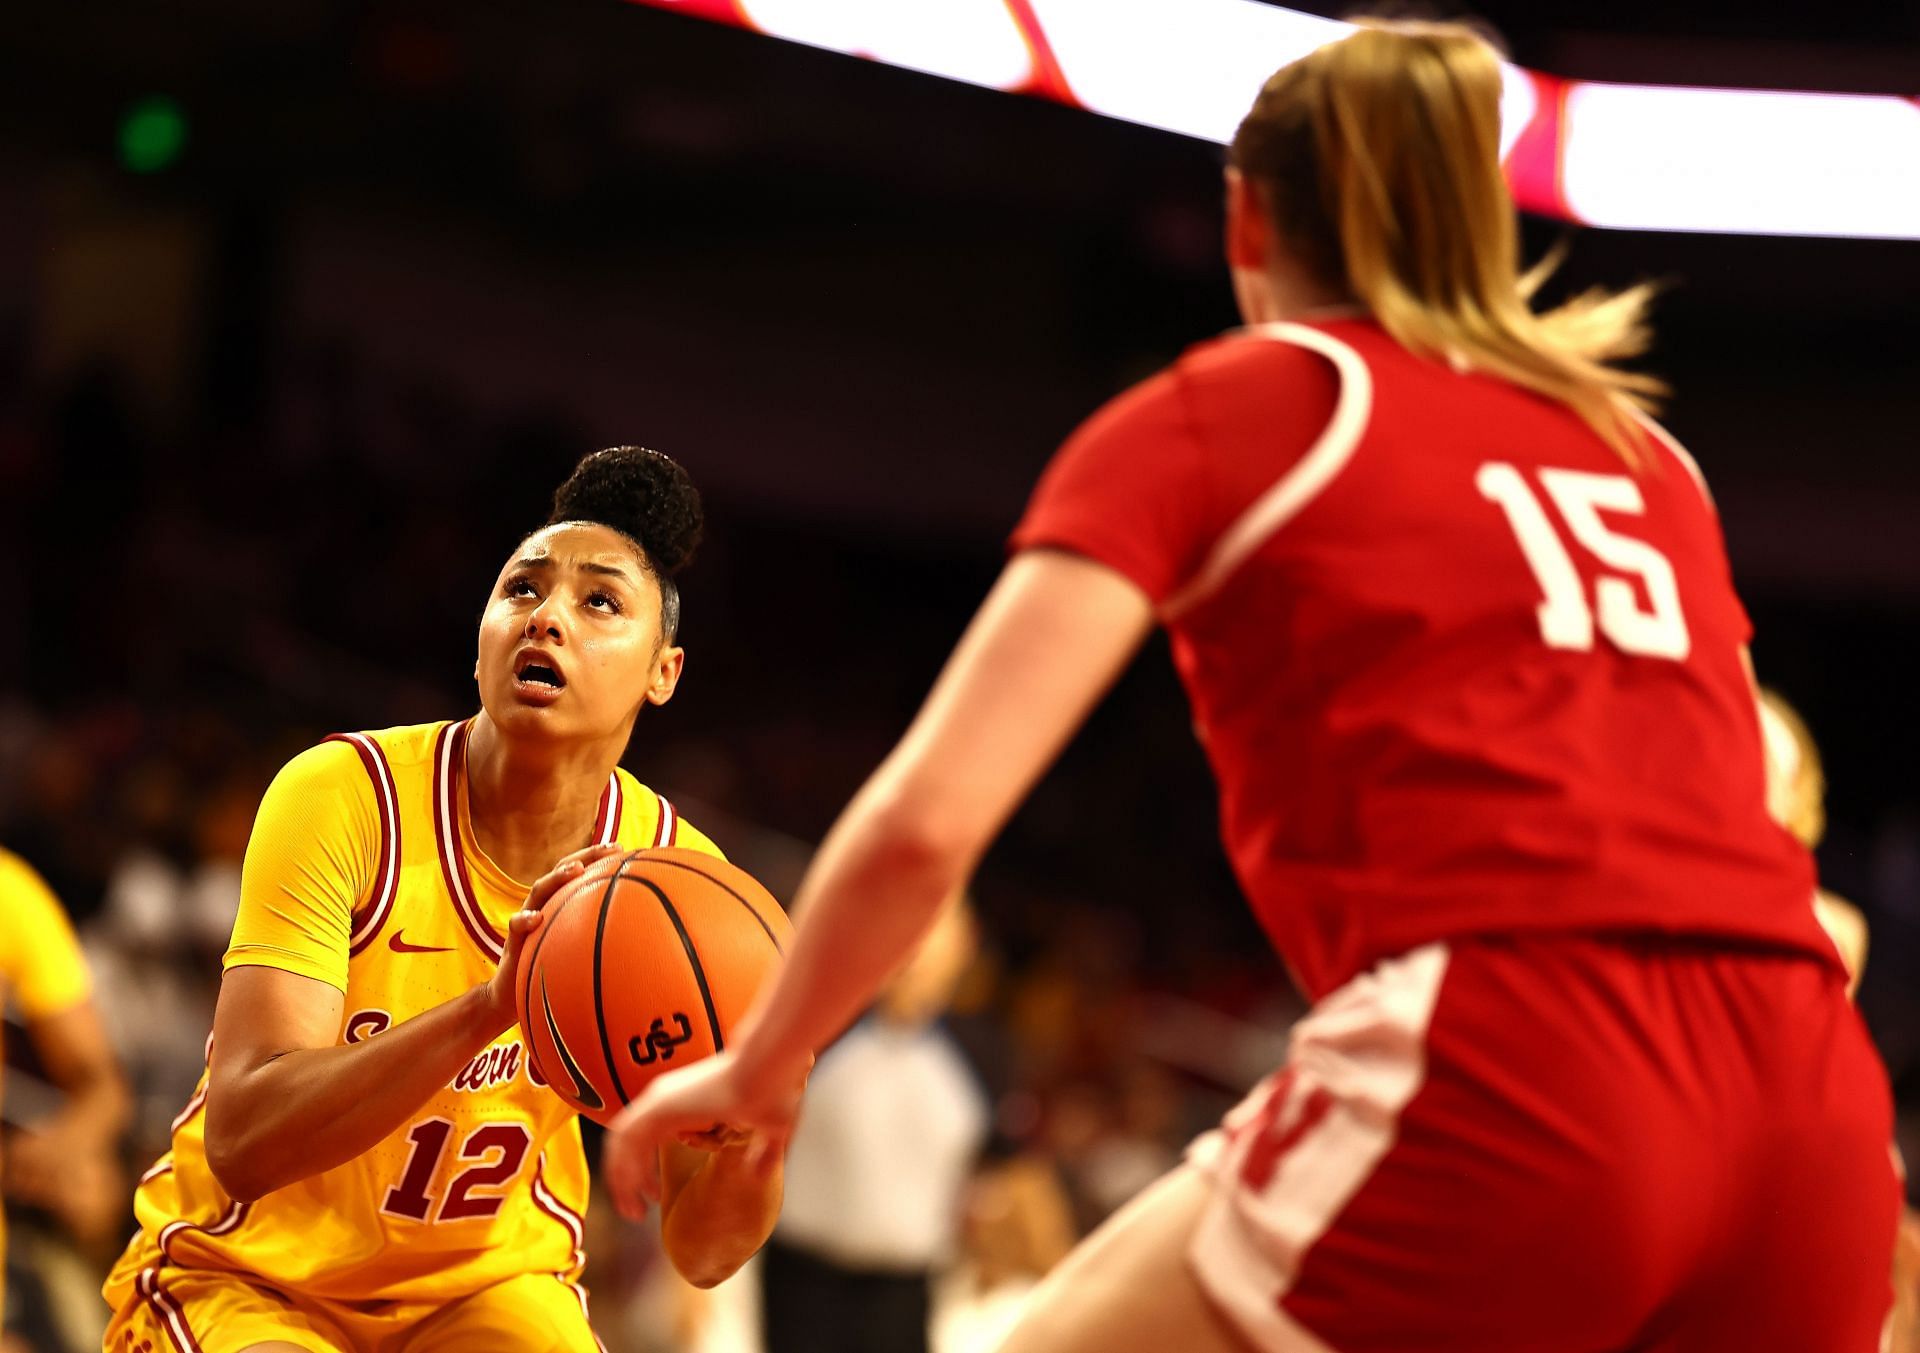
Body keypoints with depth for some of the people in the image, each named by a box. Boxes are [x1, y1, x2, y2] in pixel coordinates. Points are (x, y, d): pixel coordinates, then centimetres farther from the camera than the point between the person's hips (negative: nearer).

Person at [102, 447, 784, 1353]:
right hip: (248, 1278, -3)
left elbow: (702, 1249, -10)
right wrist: (491, 1006, -43)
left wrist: (749, 1135, -33)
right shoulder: (344, 798, -20)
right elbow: (241, 1140, -30)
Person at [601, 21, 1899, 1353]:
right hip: (1815, 1105, 5)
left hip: (1498, 1061, -5)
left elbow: (926, 818, 3)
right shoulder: (1646, 450, 27)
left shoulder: (1220, 412, 12)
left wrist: (754, 1070, 18)